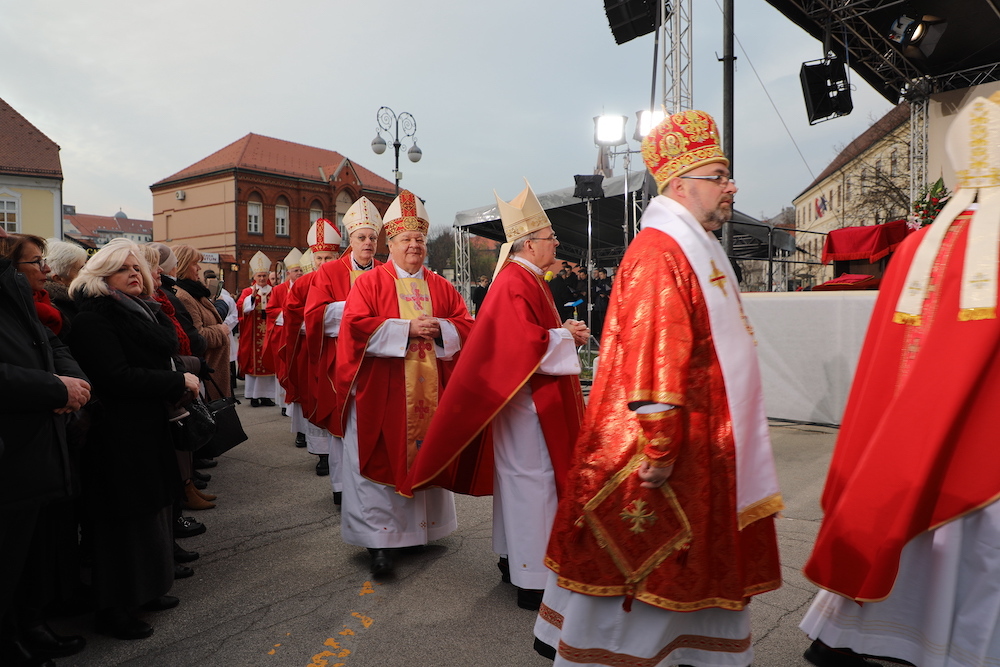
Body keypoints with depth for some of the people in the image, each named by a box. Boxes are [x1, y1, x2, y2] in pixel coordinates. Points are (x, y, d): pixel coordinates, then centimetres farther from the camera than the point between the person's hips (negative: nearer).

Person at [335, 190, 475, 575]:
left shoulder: (439, 286, 12)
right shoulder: (370, 283, -1)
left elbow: (465, 323, 8)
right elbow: (357, 324, -13)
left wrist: (438, 327, -12)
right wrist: (407, 328, -17)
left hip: (428, 390, 4)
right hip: (381, 392, -4)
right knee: (381, 460, -3)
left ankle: (419, 526, 25)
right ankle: (378, 538, 5)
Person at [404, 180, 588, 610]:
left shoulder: (528, 279, 14)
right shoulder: (515, 284, -18)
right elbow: (529, 345, -26)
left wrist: (565, 333, 6)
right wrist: (567, 336, -12)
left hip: (535, 397, 11)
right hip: (526, 398, -11)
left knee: (521, 475, 17)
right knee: (532, 480, -5)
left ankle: (515, 558, 30)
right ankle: (533, 580, 5)